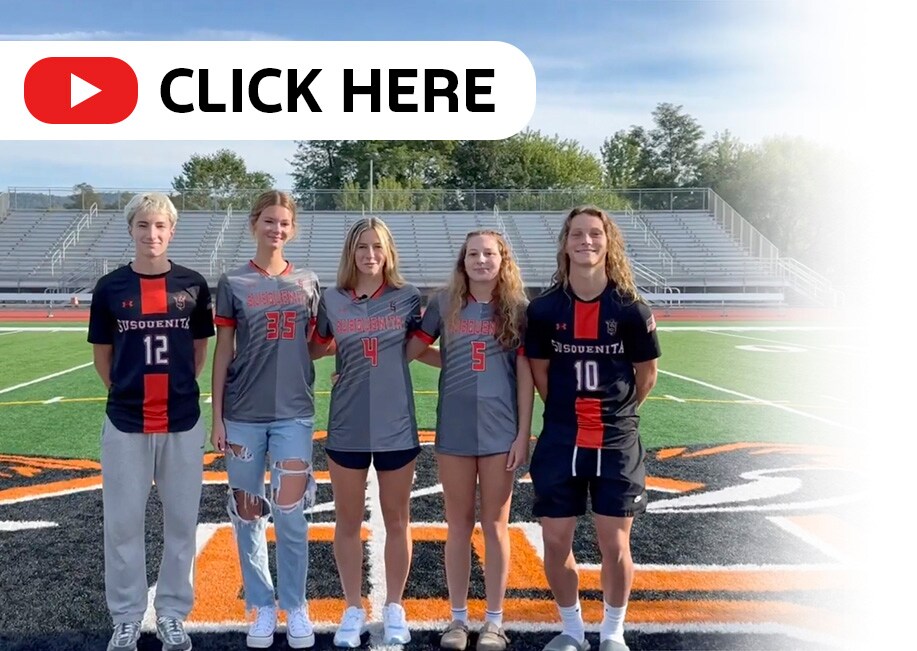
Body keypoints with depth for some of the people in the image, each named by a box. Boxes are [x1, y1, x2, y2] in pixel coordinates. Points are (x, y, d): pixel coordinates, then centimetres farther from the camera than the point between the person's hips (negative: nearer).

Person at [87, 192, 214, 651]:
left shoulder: (192, 285, 1)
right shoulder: (110, 287, 1)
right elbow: (102, 356, 8)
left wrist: (177, 389, 5)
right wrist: (129, 392, 5)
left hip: (182, 423, 0)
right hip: (125, 424, 0)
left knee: (181, 521, 8)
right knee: (122, 523, 6)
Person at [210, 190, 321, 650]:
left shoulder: (307, 283, 7)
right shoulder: (233, 284, 1)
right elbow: (222, 353, 2)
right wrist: (217, 417, -1)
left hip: (294, 413, 1)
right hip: (243, 415, 0)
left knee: (290, 513, -2)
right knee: (248, 513, 7)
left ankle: (295, 607, 15)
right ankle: (262, 607, 22)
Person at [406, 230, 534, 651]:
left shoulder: (517, 309, 0)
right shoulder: (445, 305, 3)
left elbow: (525, 376, -1)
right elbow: (408, 351, 5)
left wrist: (523, 433, -4)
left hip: (500, 431, -1)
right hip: (454, 431, 1)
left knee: (495, 525, 7)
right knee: (459, 525, 10)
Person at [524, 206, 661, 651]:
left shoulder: (631, 309, -8)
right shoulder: (544, 308, -5)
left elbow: (646, 374, 5)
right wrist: (568, 414, 10)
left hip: (617, 444, -1)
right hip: (560, 442, 1)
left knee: (615, 546, 5)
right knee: (555, 543, 6)